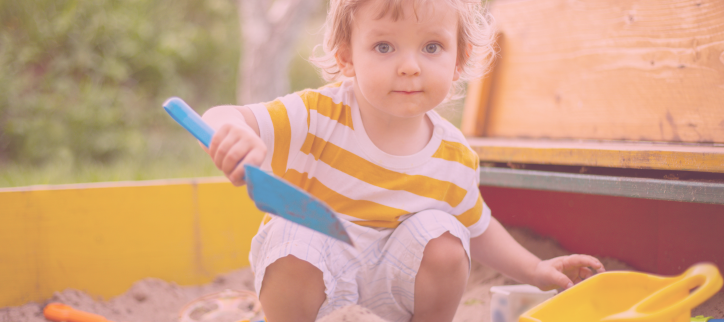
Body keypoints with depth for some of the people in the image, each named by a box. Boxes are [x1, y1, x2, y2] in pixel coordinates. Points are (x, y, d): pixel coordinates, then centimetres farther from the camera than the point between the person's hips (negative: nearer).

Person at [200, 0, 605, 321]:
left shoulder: (455, 159, -12)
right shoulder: (318, 116, -25)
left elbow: (477, 226, 7)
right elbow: (222, 119, -32)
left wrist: (535, 270, 2)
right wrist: (231, 132, -56)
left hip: (395, 265, 3)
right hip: (305, 251, -3)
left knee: (444, 239, -21)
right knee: (294, 249, -33)